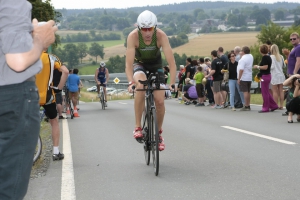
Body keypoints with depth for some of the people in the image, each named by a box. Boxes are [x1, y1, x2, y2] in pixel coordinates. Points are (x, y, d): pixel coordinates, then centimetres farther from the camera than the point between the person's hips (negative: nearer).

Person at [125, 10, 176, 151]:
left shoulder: (161, 36, -31)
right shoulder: (133, 36, -32)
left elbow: (171, 62, -34)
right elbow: (129, 63, -35)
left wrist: (172, 83, -44)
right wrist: (131, 82, -50)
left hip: (155, 64, 1)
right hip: (139, 63, -1)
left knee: (159, 101, -9)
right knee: (140, 87, -33)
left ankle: (159, 133, 16)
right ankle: (137, 127, -23)